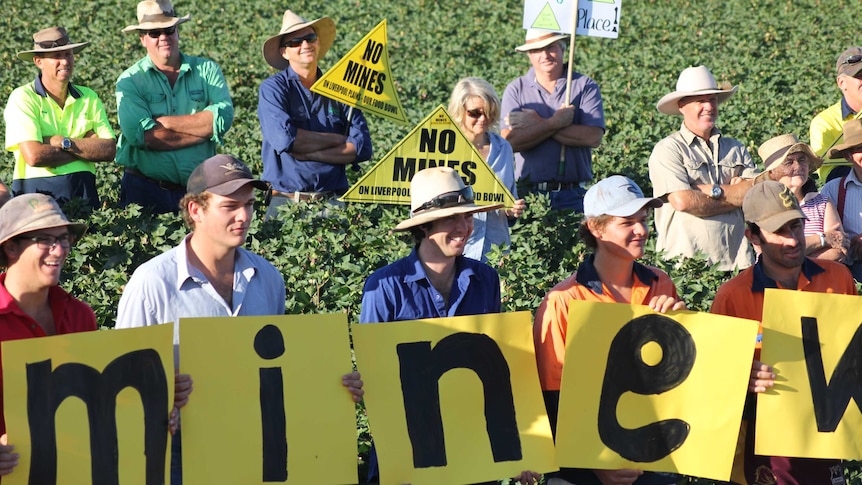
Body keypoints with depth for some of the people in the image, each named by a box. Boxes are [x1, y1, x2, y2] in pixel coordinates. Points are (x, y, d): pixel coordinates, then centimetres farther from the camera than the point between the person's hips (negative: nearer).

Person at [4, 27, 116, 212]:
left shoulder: (89, 98, 12)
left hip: (83, 189, 3)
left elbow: (109, 151, 2)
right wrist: (86, 146, -3)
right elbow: (34, 156, -14)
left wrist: (64, 143, -9)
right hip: (36, 189, -3)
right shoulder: (23, 98, -2)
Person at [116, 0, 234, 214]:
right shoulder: (130, 81, -1)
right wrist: (203, 129, -12)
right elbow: (138, 134, -17)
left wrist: (165, 122, -14)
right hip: (144, 189, -1)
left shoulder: (207, 70, 5)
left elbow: (224, 117, -11)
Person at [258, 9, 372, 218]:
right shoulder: (273, 88, 1)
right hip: (285, 200, -2)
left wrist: (308, 153, -10)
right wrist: (338, 140, -4)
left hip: (333, 200, 2)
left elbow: (362, 147, 0)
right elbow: (284, 138, -15)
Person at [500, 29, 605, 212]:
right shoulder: (516, 90, 7)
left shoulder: (585, 87, 4)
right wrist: (555, 123, -12)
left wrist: (537, 123, -8)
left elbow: (593, 137, -11)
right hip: (529, 195, 1)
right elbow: (510, 141, -7)